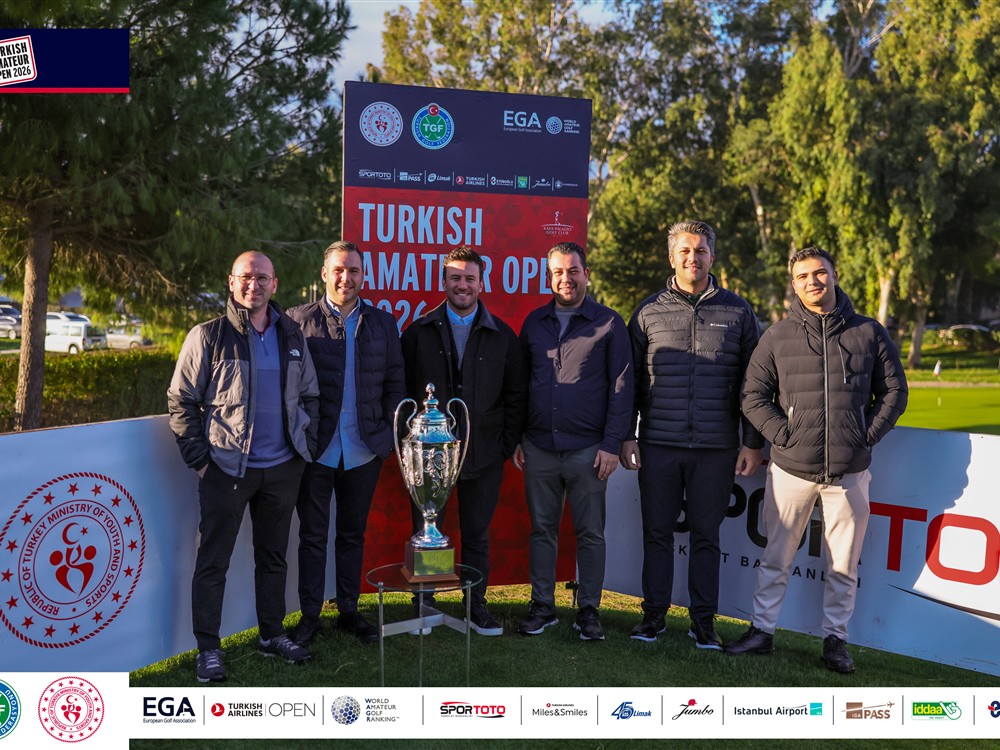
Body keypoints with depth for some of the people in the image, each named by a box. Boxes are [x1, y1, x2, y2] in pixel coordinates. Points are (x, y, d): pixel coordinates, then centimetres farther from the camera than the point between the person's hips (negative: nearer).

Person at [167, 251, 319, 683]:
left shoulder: (291, 337, 8)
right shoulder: (208, 336, -5)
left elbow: (310, 395, 16)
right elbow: (181, 400, -4)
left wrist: (307, 445, 6)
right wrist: (198, 457, -10)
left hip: (282, 468, 4)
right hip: (227, 468, -4)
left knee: (273, 556, 15)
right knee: (213, 561, 3)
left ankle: (272, 635, 29)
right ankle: (208, 649, 15)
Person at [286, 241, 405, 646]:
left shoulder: (382, 323, 8)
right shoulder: (298, 320, -2)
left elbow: (394, 382, 9)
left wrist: (391, 432, 1)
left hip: (364, 450, 3)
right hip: (316, 449, -2)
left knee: (353, 534, 14)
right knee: (313, 535, 8)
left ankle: (348, 610, 27)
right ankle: (309, 615, 20)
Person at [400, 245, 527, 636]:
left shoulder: (502, 336, 3)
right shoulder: (419, 332, 3)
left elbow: (516, 395, 6)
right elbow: (402, 389, 6)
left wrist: (507, 445, 1)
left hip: (483, 454, 0)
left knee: (477, 534, 10)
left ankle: (476, 605, 24)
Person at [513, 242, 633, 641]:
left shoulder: (609, 323, -1)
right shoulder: (534, 322, 10)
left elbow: (621, 387, -3)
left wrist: (612, 444, -9)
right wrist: (517, 438, 8)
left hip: (587, 450, -3)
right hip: (538, 448, 3)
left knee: (590, 533, 6)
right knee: (542, 529, 10)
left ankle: (589, 609, 18)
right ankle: (542, 606, 21)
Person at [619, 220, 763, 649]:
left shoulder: (737, 312, 5)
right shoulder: (649, 312, 6)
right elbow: (631, 379, 9)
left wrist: (753, 443, 3)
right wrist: (626, 435, 4)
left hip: (716, 448, 0)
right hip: (658, 445, 1)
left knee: (706, 534, 8)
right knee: (657, 532, 7)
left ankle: (703, 618, 19)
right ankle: (654, 613, 20)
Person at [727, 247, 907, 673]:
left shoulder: (869, 333, 5)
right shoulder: (777, 337, 3)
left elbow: (894, 391, 10)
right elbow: (753, 396, 4)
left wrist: (868, 434, -1)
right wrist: (783, 435, -7)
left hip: (849, 472, 0)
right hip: (791, 470, 0)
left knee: (844, 565, 9)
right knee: (776, 558, 8)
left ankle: (835, 638, 23)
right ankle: (762, 630, 21)